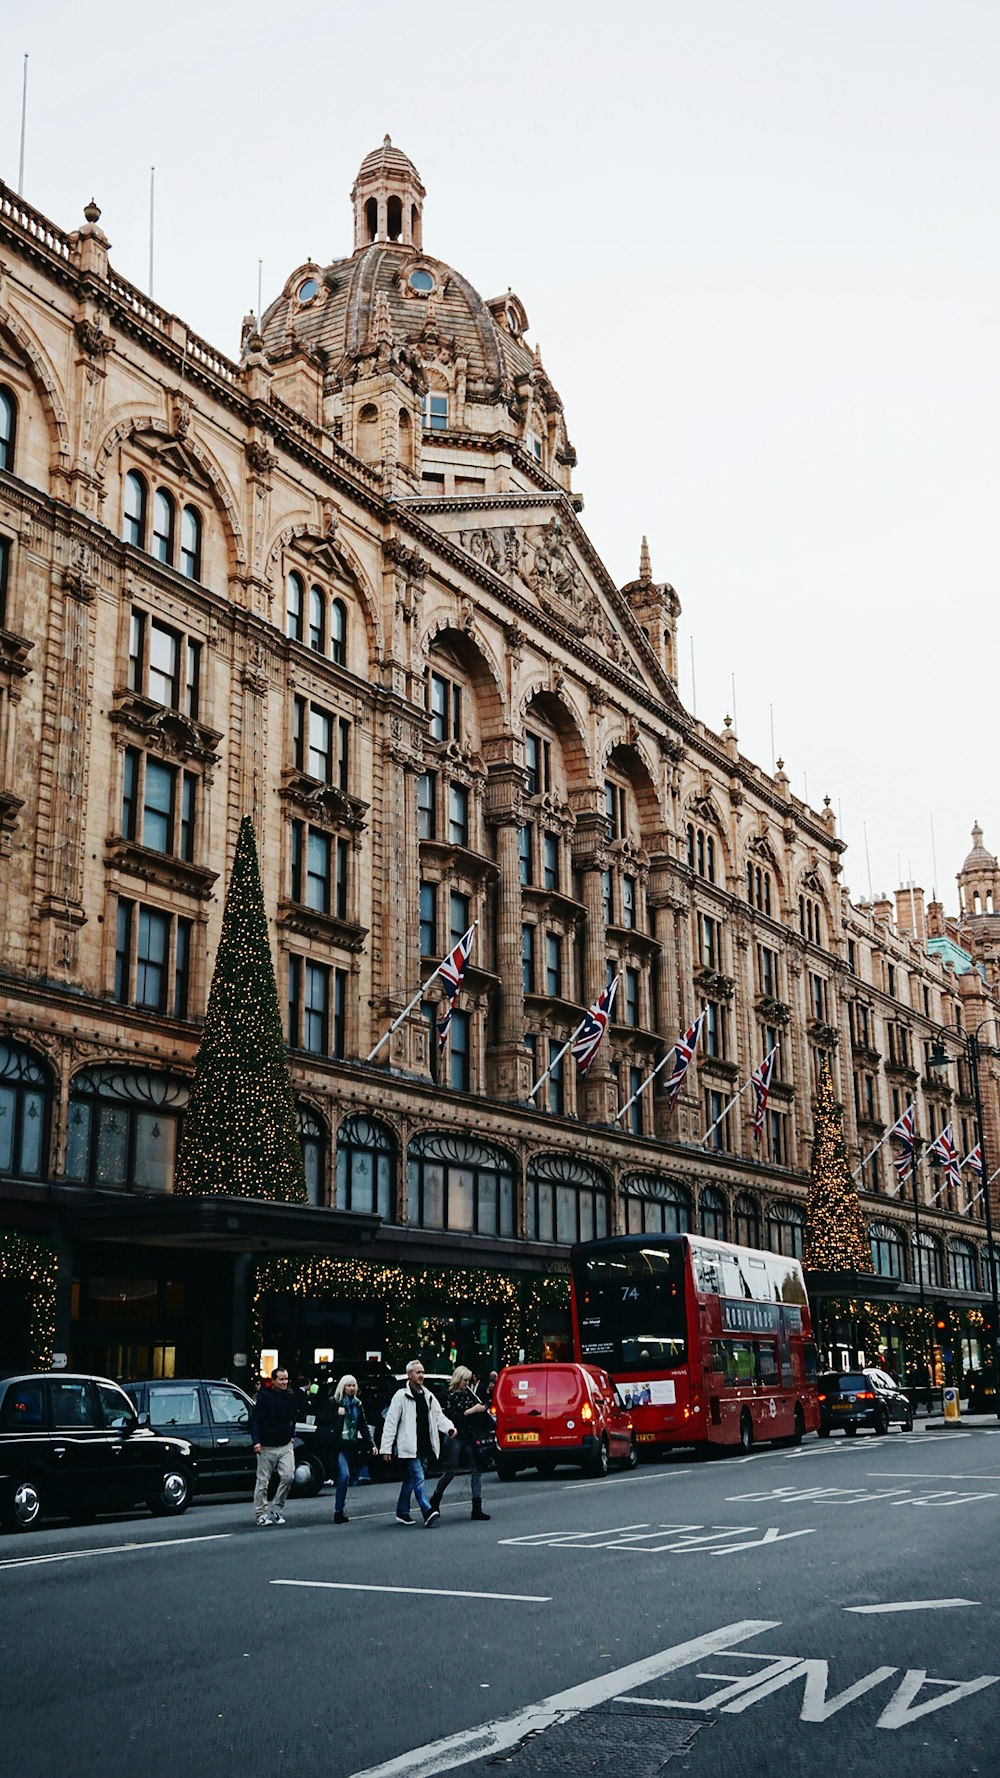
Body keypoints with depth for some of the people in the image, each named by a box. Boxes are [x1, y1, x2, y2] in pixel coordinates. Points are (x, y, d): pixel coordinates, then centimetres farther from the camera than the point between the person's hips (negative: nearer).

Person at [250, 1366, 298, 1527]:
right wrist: (256, 1441, -21)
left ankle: (276, 1509, 7)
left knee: (288, 1476, -8)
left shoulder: (290, 1396, 7)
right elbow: (255, 1420, -12)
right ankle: (261, 1514, 12)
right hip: (266, 1446, -4)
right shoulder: (264, 1396, -10)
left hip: (285, 1446, 4)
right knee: (263, 1481, 2)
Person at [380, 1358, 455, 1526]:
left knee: (410, 1479, 14)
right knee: (418, 1477, -14)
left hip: (424, 1447, 7)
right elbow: (390, 1423, -7)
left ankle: (402, 1512, 24)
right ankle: (428, 1512, -22)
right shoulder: (401, 1396, -6)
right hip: (409, 1447, -7)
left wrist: (449, 1428, -9)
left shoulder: (428, 1396, 14)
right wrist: (386, 1448, -10)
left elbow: (438, 1416, 12)